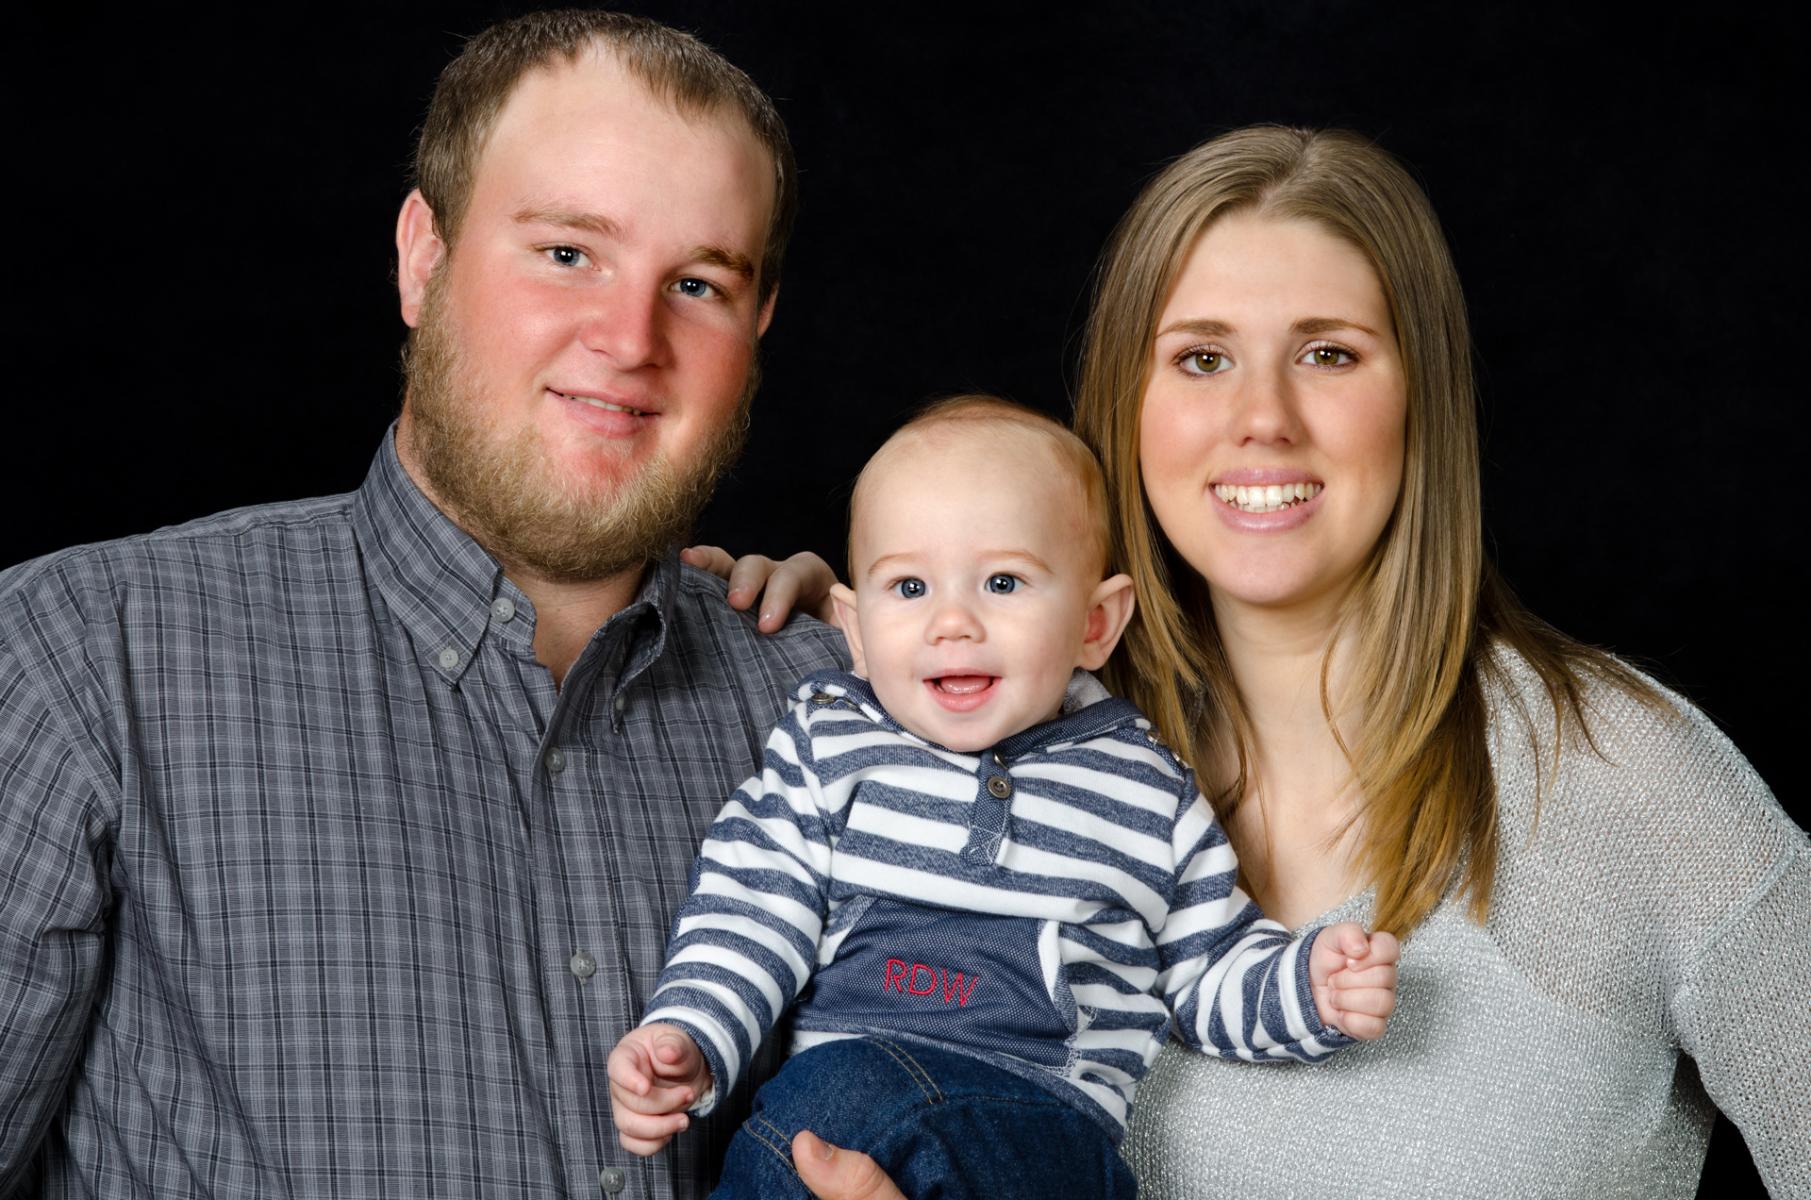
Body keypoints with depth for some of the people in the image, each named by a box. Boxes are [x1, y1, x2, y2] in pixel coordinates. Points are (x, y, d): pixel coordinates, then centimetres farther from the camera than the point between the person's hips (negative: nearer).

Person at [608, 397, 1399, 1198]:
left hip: (1047, 1110, -1)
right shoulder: (828, 744, 14)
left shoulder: (1150, 792, 14)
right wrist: (690, 1037, -8)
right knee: (844, 1084, -35)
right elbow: (752, 911, 9)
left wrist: (1312, 986, 0)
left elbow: (1210, 973, 20)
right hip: (847, 1073, 1)